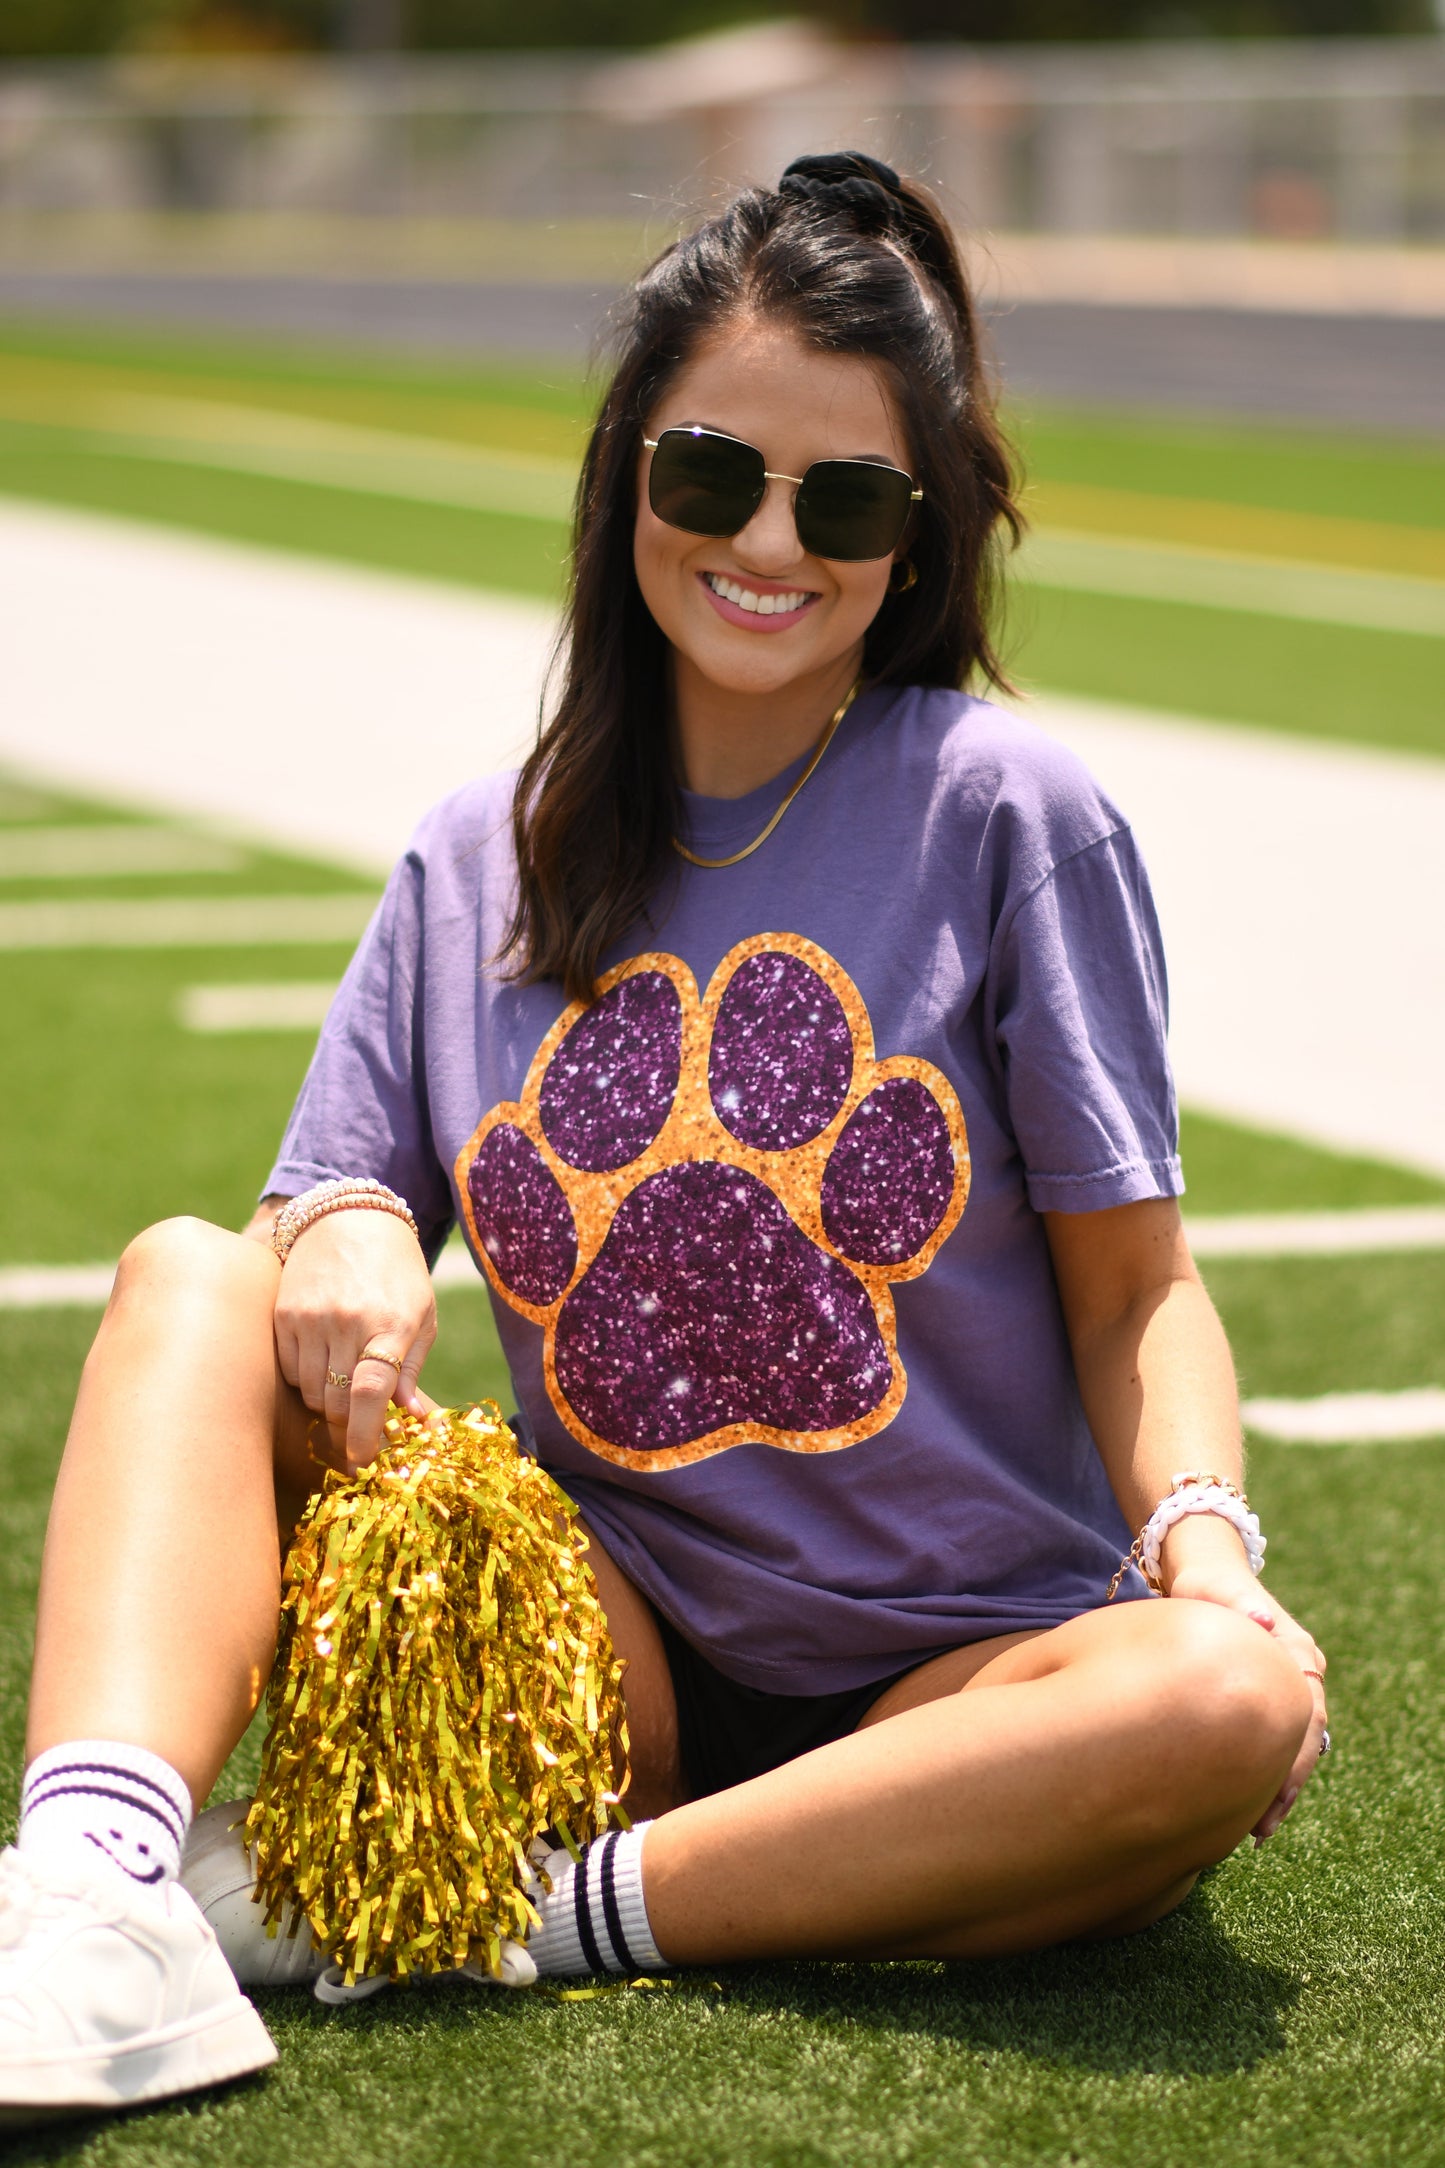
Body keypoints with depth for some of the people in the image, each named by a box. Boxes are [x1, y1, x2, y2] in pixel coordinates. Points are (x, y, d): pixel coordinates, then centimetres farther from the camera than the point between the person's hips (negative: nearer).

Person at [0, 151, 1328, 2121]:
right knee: (189, 1274, -14)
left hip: (947, 1692, -2)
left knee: (1240, 1704, -34)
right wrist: (344, 1242, -16)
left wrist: (1206, 1545, -19)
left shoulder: (1007, 816, -2)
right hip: (604, 1661, 3)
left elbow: (1133, 1282, -1)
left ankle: (544, 1913, -28)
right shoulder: (477, 867, 10)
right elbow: (339, 1205, 9)